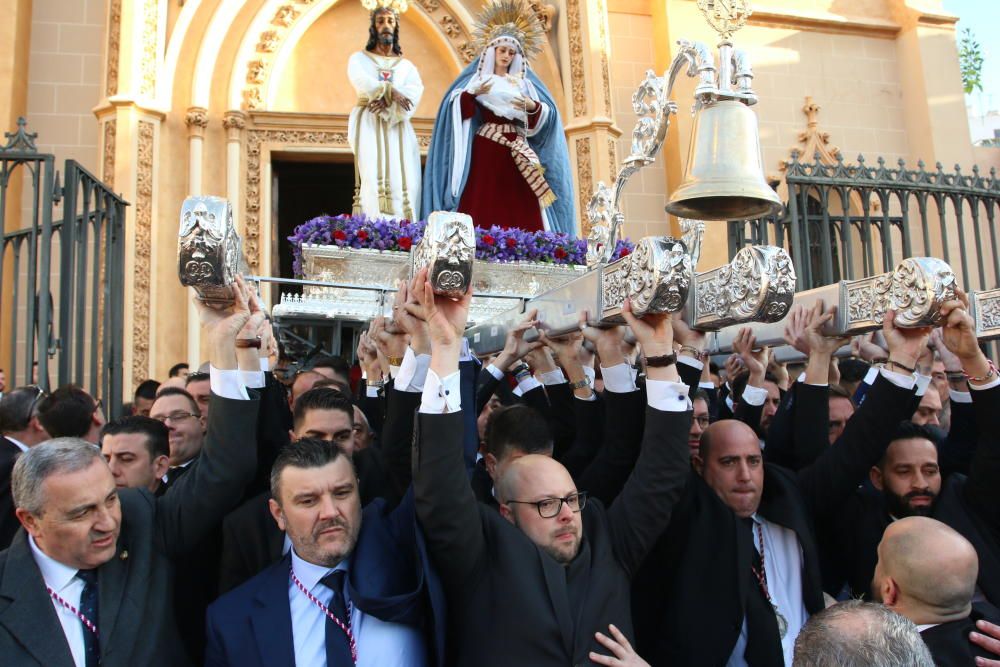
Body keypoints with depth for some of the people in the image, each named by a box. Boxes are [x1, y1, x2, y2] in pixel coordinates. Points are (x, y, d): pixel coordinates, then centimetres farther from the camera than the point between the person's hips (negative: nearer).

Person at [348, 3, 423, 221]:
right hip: (369, 127, -2)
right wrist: (389, 90, -21)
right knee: (371, 179, -16)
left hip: (397, 129, 3)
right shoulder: (359, 58, 14)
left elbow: (415, 91, -2)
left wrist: (388, 102, -18)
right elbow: (361, 81, -9)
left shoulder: (406, 65, 19)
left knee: (402, 182, -9)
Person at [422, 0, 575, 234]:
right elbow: (454, 104, -1)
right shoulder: (477, 78, 12)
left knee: (519, 210, -7)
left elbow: (548, 113, 6)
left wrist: (533, 106, -14)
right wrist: (473, 94, -18)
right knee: (483, 205, -11)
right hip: (484, 151, -2)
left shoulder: (524, 83, 17)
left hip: (515, 153, 2)